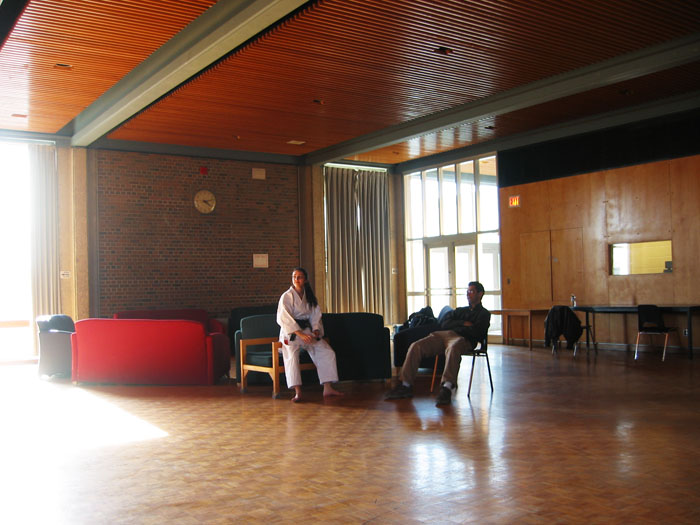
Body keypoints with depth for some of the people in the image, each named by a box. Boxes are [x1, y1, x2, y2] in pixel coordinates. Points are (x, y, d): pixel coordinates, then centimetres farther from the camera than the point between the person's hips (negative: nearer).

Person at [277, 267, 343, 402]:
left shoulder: (310, 297, 10)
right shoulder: (287, 296, -7)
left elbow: (315, 316, 12)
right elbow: (285, 319, -16)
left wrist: (316, 330, -9)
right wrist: (300, 334, -25)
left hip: (308, 331, 6)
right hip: (291, 333, -5)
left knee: (328, 352, -9)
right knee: (292, 356, -31)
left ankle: (327, 388, -7)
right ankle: (297, 392, -34)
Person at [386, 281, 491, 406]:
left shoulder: (484, 314, 19)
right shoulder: (460, 310, 35)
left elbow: (476, 333, 0)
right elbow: (444, 324, 19)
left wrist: (458, 327, 7)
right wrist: (463, 323, 7)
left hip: (463, 339, -6)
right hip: (443, 335, 6)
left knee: (453, 348, -44)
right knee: (415, 347, -19)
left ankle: (446, 388, -56)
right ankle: (406, 385, -22)